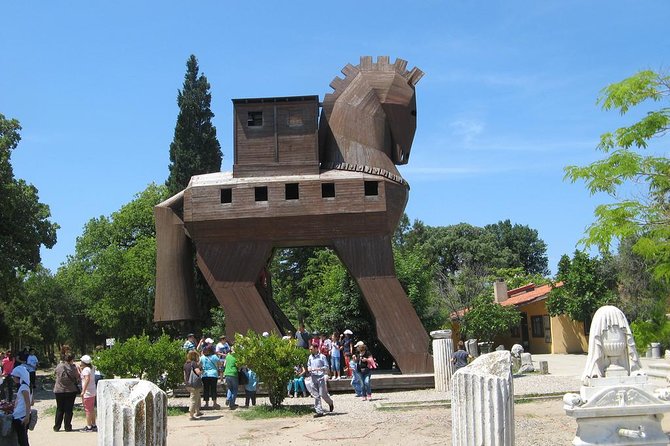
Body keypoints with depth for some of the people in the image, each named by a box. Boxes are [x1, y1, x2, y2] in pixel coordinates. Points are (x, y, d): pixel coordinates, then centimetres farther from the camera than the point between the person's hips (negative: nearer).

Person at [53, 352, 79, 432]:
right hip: (71, 391, -2)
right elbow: (78, 378, -6)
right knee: (68, 410, 6)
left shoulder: (59, 366, -6)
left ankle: (56, 427, 15)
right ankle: (67, 427, 8)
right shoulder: (72, 368, -13)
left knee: (59, 409, 13)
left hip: (59, 391, 3)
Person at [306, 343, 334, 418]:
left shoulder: (322, 357, -5)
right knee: (316, 395, 1)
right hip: (313, 377, 5)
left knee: (323, 394, -4)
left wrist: (318, 369, -20)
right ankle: (319, 411, 3)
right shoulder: (310, 357, 12)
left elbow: (326, 367, -7)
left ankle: (330, 403, 26)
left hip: (320, 377, -5)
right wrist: (309, 368, 3)